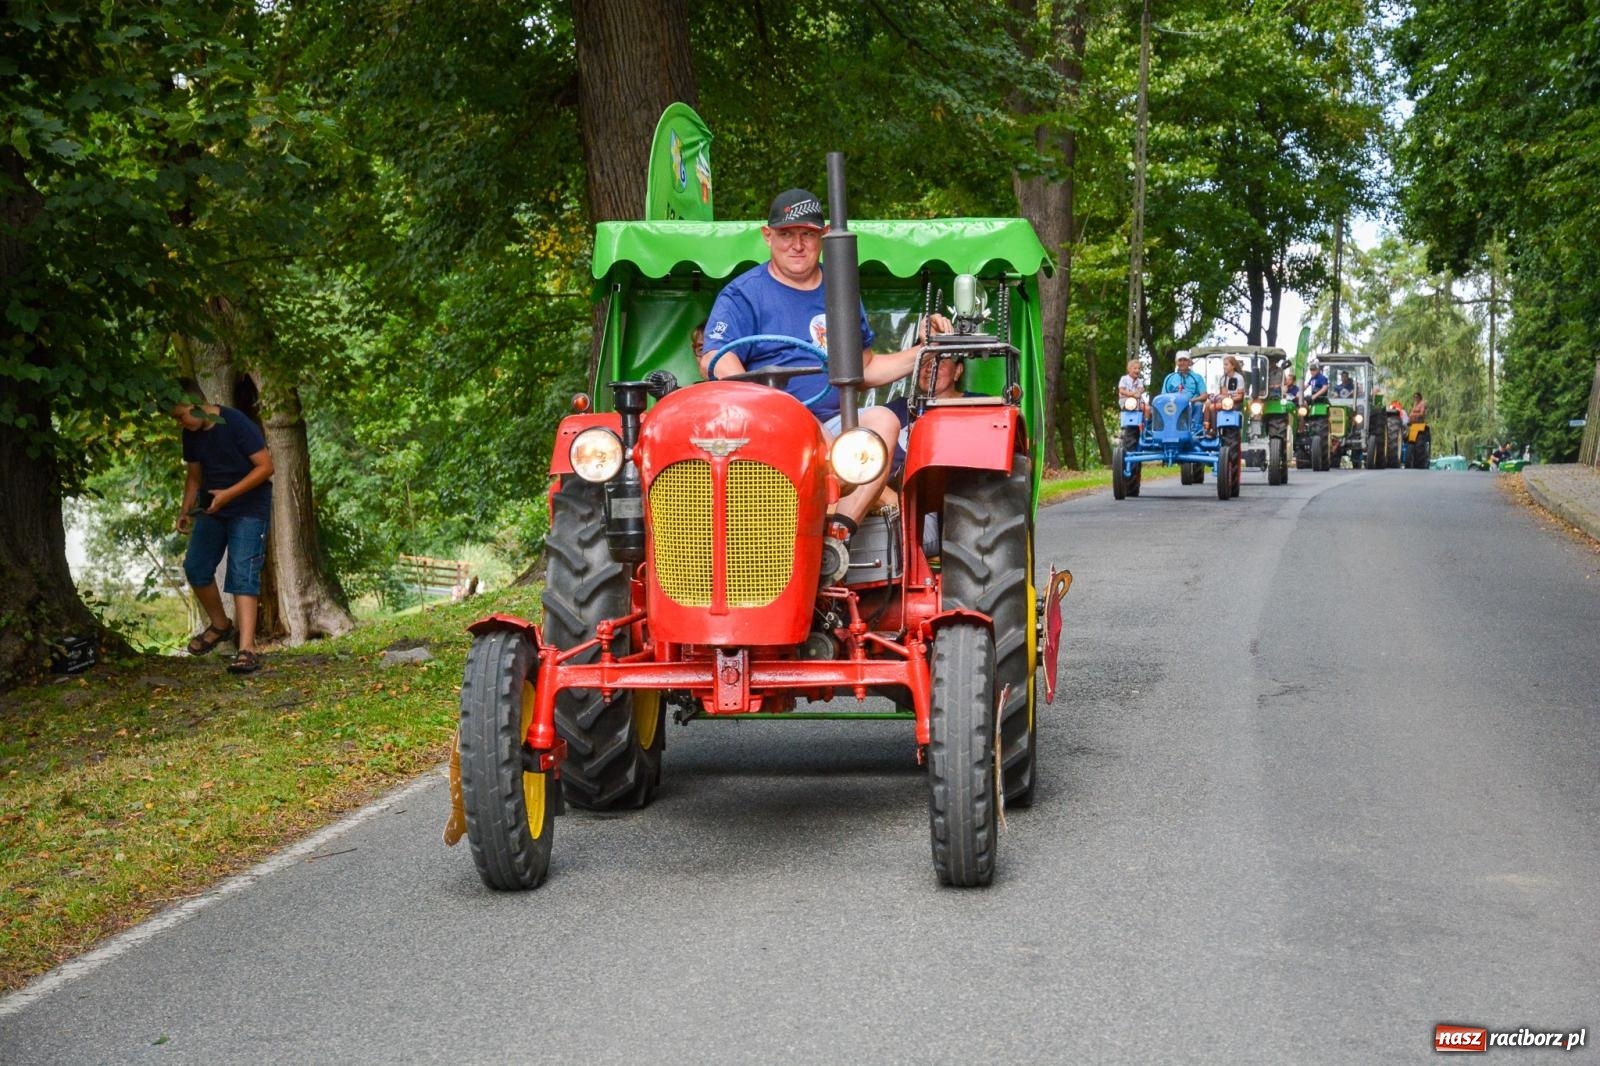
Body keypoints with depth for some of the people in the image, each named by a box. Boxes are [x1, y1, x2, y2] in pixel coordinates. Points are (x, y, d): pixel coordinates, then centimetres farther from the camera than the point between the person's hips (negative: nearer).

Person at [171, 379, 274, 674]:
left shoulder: (237, 424, -20)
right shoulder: (191, 434, 0)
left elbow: (265, 466, -20)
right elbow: (194, 475, 14)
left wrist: (228, 494, -25)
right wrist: (186, 510, -1)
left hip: (249, 508, -7)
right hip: (211, 507, 7)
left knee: (242, 574, -16)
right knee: (195, 567, 5)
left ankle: (247, 649, -22)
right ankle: (220, 625, 29)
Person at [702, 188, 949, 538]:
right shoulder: (742, 295, 4)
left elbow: (866, 368, 28)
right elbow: (717, 363, -12)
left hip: (835, 422, 4)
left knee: (883, 420, -29)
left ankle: (839, 530, -37)